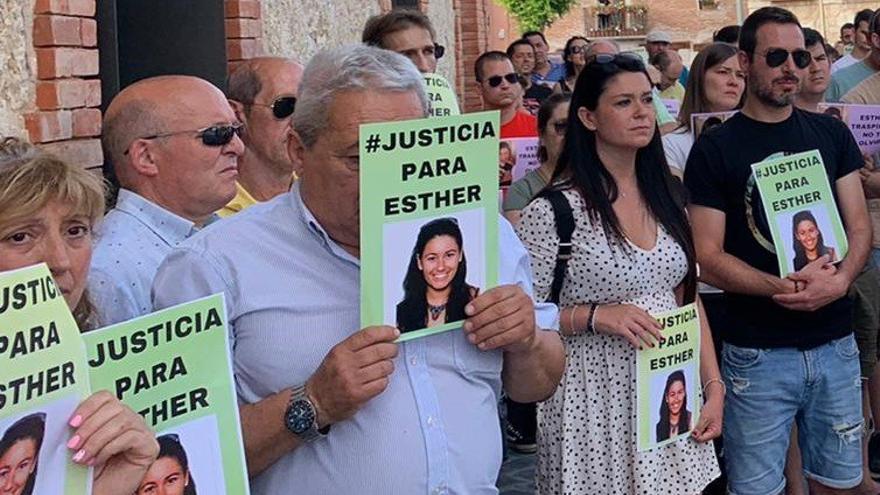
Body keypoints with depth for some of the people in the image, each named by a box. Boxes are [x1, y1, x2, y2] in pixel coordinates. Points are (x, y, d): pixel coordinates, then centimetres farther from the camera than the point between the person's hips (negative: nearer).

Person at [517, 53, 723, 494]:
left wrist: (714, 387, 5)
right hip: (596, 400, -5)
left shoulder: (668, 195, 7)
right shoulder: (553, 209, -13)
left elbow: (688, 301, 11)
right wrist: (593, 316, -21)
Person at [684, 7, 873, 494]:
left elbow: (859, 226, 6)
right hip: (758, 354, -4)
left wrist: (840, 279, -16)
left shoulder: (831, 134, 8)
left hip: (836, 344, 4)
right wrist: (782, 287, -22)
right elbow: (708, 258, -8)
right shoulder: (714, 149, -4)